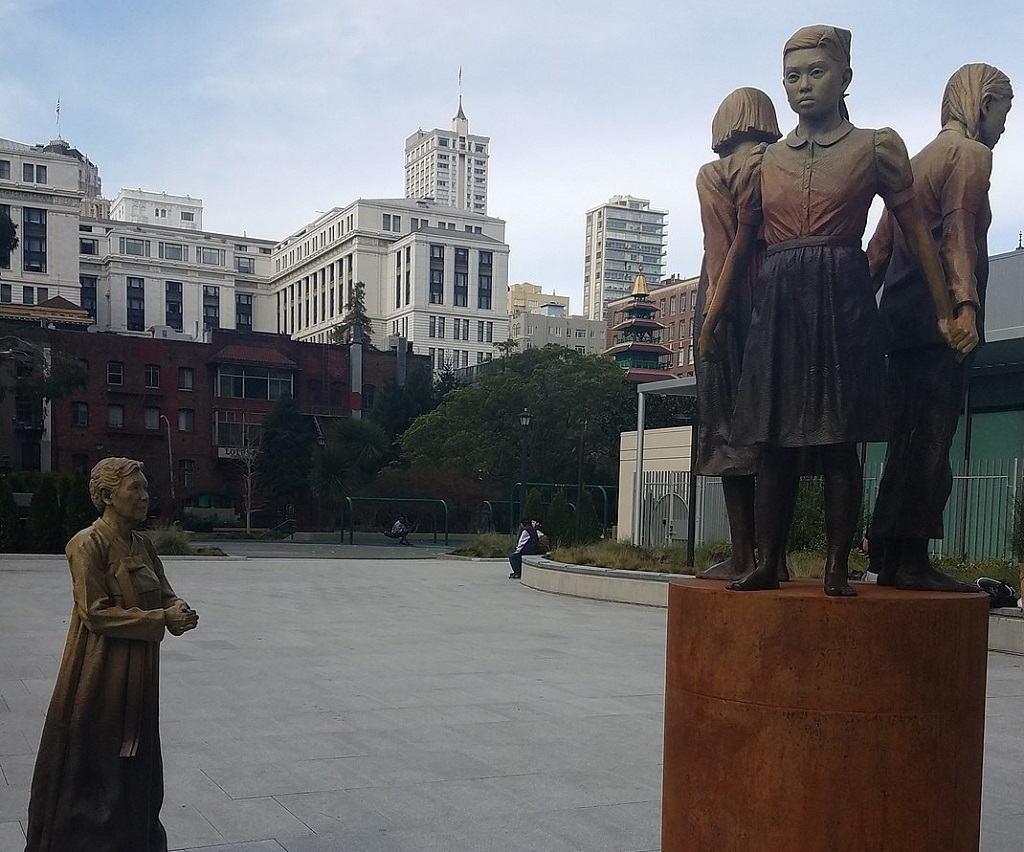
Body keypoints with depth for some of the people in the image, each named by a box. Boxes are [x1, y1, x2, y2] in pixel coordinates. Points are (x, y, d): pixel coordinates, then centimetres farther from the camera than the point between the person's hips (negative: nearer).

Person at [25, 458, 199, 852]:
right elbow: (96, 613, -17)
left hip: (139, 674, 7)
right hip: (100, 673, -7)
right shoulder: (88, 544, -14)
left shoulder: (142, 545, 9)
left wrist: (178, 610, -11)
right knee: (93, 765, 2)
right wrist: (162, 618, -20)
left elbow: (165, 594, 12)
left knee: (135, 761, 15)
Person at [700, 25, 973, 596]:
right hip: (779, 304, 3)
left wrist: (947, 314, 2)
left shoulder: (876, 147, 6)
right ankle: (768, 564, 8)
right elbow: (741, 247, 17)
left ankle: (838, 568, 3)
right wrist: (711, 321, 14)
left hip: (844, 304, -3)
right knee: (776, 443, 2)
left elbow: (916, 233, 6)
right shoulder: (769, 159, 15)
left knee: (839, 442, -3)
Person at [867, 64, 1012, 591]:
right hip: (937, 319, -9)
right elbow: (960, 231, -16)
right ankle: (910, 561, -9)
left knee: (910, 441, 8)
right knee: (930, 442, -9)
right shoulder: (971, 153, -1)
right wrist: (966, 303, -25)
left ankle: (893, 559, 9)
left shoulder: (920, 159, 24)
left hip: (902, 317, 9)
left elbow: (881, 244, 20)